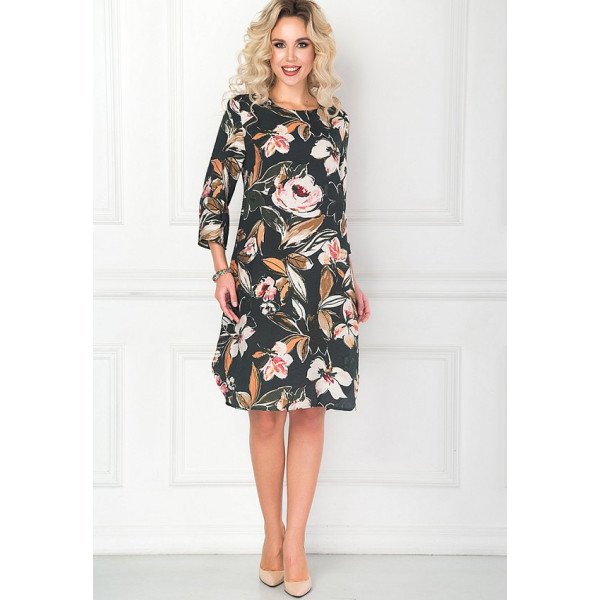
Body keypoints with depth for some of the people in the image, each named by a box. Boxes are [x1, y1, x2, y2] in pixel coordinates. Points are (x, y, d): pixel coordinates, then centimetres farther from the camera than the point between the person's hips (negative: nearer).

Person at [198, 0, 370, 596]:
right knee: (265, 408, 2)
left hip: (325, 279, 3)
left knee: (311, 408, 4)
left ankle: (294, 543, 16)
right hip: (261, 275, -3)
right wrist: (222, 267, -6)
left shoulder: (334, 118, 13)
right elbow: (214, 192, 4)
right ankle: (272, 536, 20)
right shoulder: (244, 110, 5)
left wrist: (350, 278, 17)